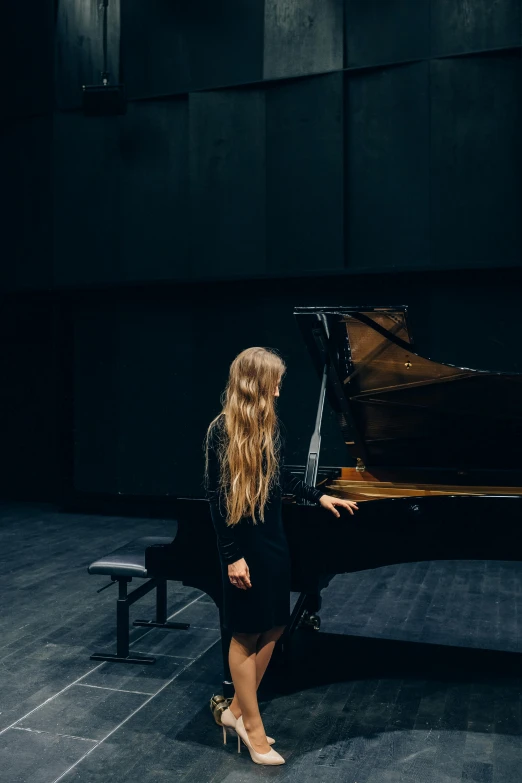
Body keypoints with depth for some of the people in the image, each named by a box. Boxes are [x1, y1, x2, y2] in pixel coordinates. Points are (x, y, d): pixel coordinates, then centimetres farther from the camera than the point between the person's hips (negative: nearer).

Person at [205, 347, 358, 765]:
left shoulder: (269, 425, 4)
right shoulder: (223, 431, -17)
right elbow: (216, 498, -16)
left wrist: (320, 496, 19)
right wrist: (232, 555, -17)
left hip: (274, 538, 8)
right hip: (245, 543, -8)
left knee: (273, 627, 14)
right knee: (247, 634, 6)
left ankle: (237, 710, 30)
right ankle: (252, 727, 23)